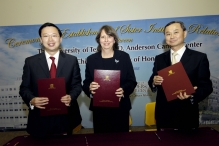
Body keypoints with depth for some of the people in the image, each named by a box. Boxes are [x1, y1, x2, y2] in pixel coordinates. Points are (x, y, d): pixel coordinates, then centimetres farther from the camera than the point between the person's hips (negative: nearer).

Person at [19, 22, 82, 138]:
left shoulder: (71, 60, 1)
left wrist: (71, 97, -17)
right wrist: (32, 100, -18)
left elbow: (77, 84, 3)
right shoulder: (30, 62, 0)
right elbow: (24, 88, 2)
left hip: (65, 117, 1)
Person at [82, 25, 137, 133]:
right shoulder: (91, 59, 4)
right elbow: (86, 83, 5)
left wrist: (123, 90, -18)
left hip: (120, 107, 0)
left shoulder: (124, 57, 2)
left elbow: (132, 81, 2)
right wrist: (90, 87, -17)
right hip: (99, 108, 1)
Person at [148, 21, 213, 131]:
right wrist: (154, 82, -15)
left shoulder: (199, 57, -3)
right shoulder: (159, 59, 7)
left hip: (187, 115, -2)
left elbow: (206, 86, -4)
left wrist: (192, 95, -23)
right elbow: (153, 81, 8)